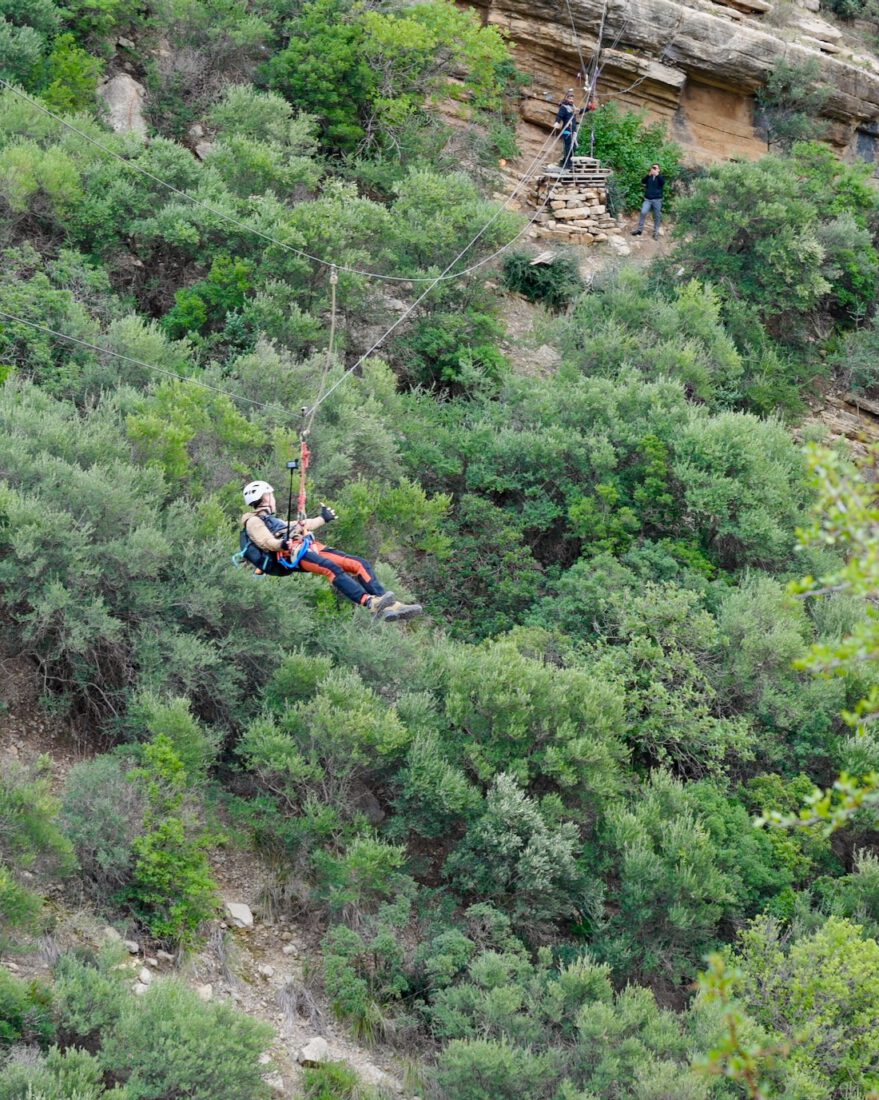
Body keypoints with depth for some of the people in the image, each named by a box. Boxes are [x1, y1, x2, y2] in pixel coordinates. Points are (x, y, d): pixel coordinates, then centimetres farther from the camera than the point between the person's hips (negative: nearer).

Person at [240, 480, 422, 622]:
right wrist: (282, 544, -29)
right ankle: (371, 603, -53)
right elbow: (266, 542, -10)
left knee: (360, 564, -6)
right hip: (294, 553, -10)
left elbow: (300, 527, 43)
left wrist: (323, 519, 50)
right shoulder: (254, 521, 8)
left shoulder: (273, 520, 36)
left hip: (311, 547, 10)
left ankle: (390, 605, -19)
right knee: (332, 569, -36)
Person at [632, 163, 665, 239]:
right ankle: (639, 229, -4)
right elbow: (643, 181, -6)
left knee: (657, 216, 2)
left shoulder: (661, 177, 6)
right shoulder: (649, 177, 11)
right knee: (643, 212, -13)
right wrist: (649, 175, -19)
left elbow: (662, 182, -15)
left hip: (657, 199, -1)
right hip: (647, 199, 1)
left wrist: (657, 175, -25)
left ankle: (656, 232, 10)